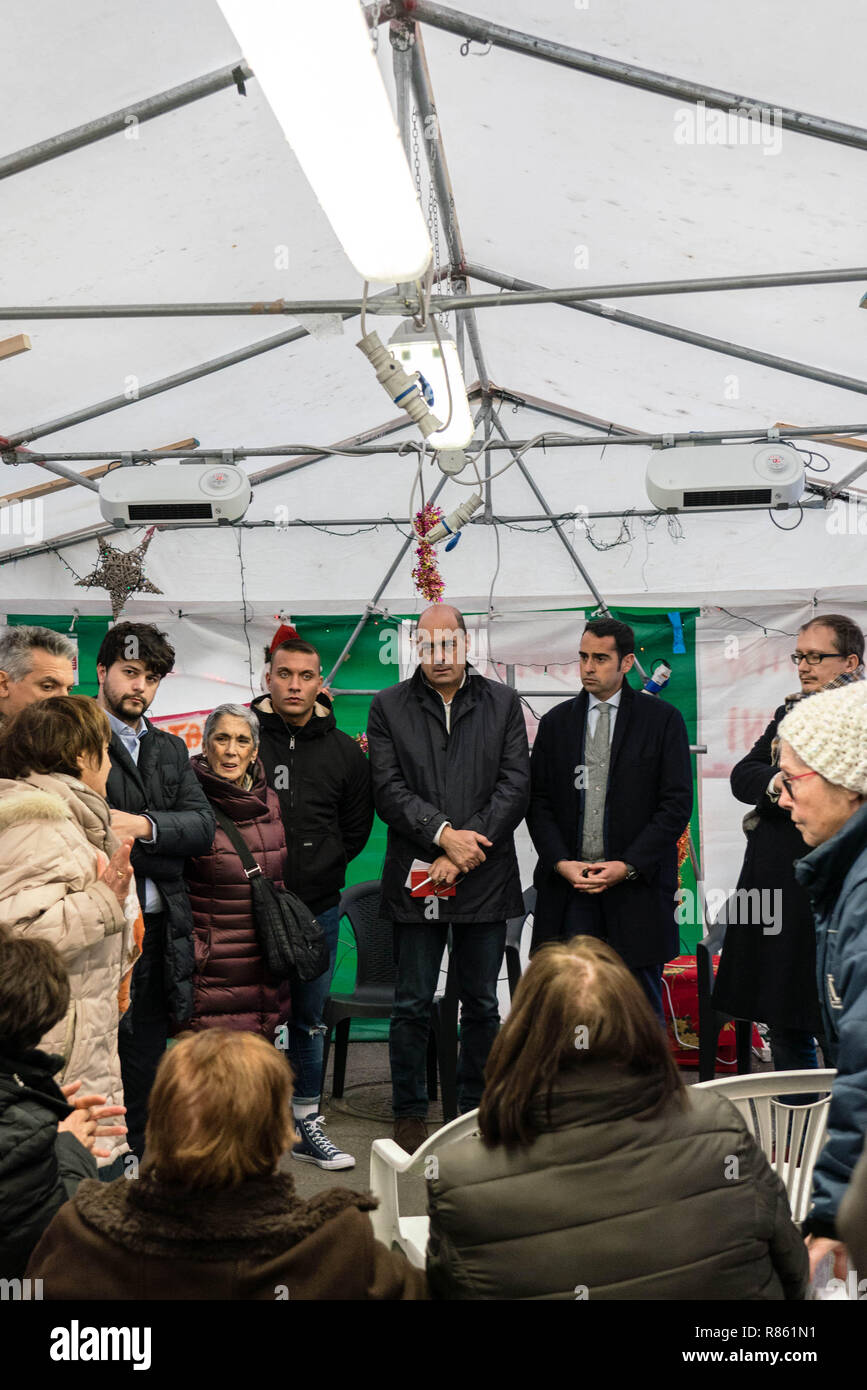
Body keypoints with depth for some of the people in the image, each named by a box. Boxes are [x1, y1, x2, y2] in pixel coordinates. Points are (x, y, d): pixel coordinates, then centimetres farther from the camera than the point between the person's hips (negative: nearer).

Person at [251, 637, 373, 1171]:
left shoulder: (344, 751, 6)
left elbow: (357, 826, 14)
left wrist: (321, 865, 5)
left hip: (319, 907, 3)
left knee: (310, 1020, 12)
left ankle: (308, 1124, 24)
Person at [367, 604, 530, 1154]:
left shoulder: (503, 702, 5)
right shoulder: (389, 707, 4)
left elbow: (516, 784, -3)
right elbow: (389, 789, -5)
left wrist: (466, 849, -12)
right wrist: (444, 834, -17)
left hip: (486, 879, 1)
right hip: (416, 879, -1)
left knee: (482, 1004, 10)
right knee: (413, 1005, 6)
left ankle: (477, 1111, 24)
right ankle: (411, 1114, 20)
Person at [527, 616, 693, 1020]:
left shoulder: (663, 719, 2)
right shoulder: (556, 722, 11)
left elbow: (676, 804, -2)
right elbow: (538, 802, 9)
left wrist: (628, 866, -11)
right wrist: (561, 863, -6)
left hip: (637, 886, -2)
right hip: (568, 885, 2)